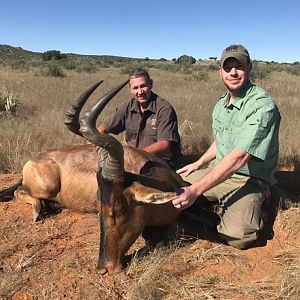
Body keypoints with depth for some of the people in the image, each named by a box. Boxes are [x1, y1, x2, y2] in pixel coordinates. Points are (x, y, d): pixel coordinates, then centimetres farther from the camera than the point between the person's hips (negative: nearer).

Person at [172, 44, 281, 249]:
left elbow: (239, 158, -31)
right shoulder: (222, 104, 7)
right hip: (218, 172, 8)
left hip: (248, 181, -7)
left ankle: (250, 210, 3)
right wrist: (198, 164, 14)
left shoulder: (263, 106, -21)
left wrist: (195, 190, -35)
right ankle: (222, 207, 11)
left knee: (236, 237, -30)